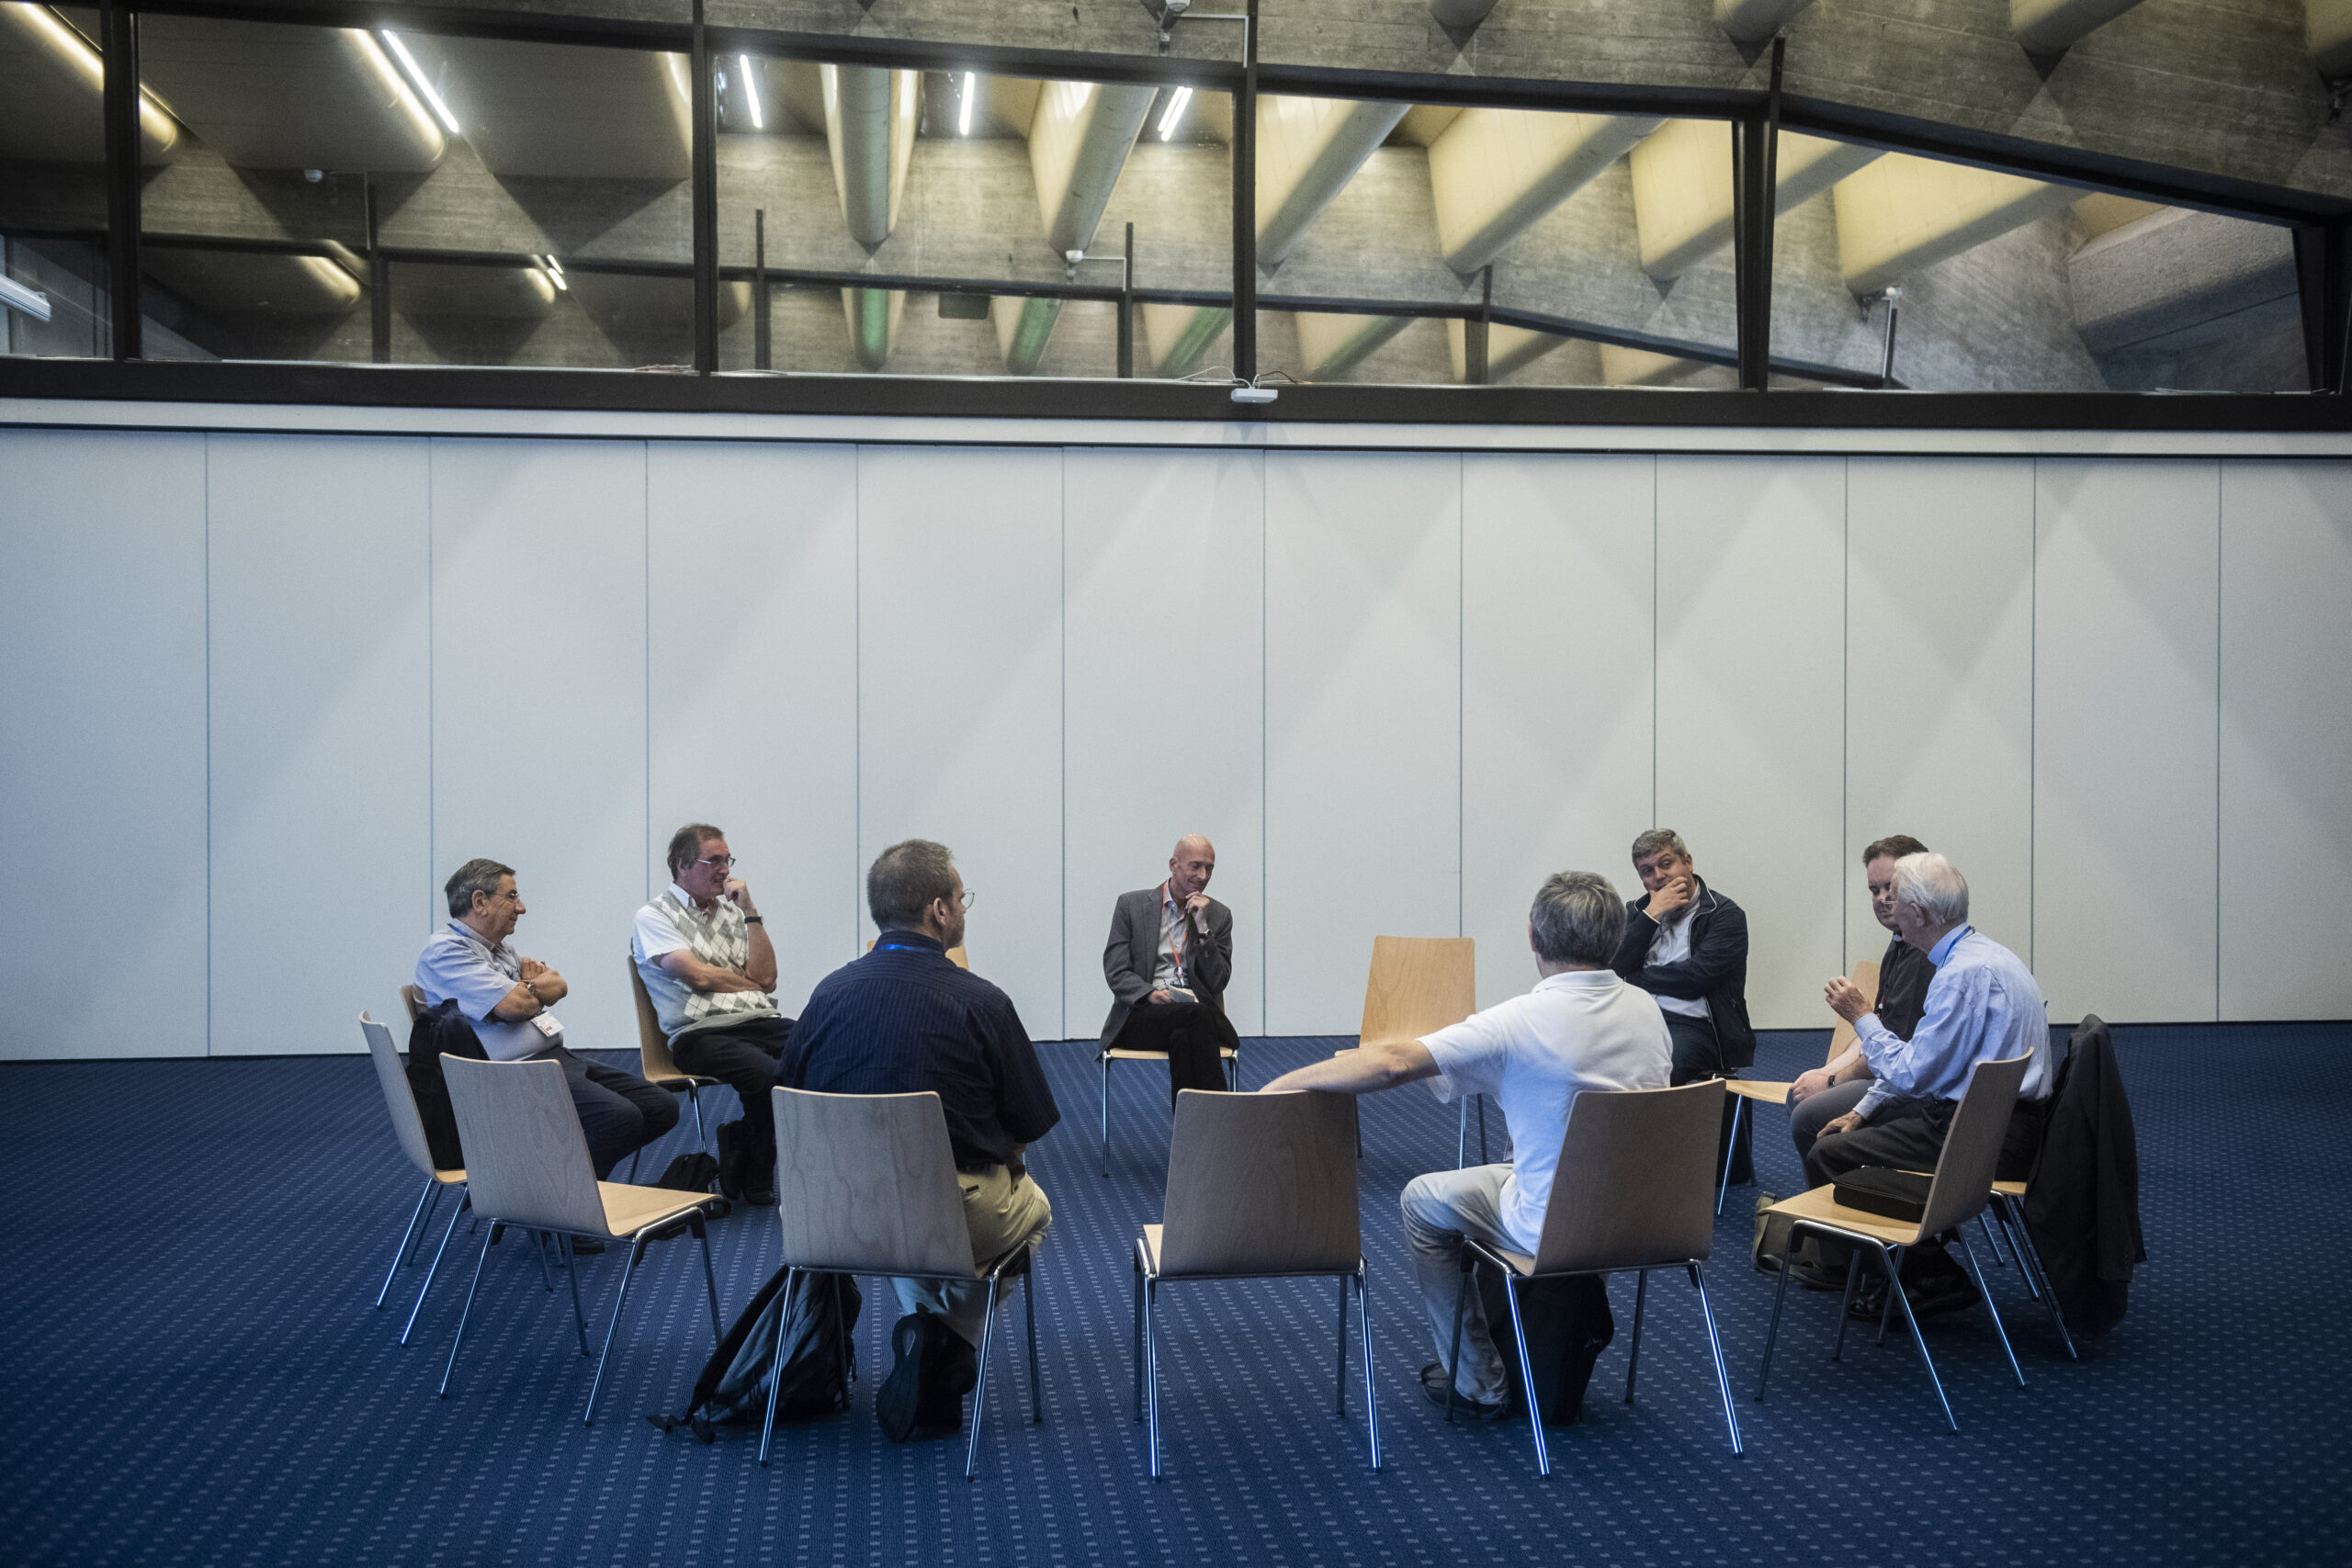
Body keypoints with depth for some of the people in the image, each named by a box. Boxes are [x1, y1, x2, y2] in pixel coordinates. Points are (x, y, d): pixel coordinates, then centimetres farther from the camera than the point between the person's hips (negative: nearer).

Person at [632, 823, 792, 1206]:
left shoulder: (733, 912, 24)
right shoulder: (653, 918, 7)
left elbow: (767, 978, 10)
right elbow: (697, 975, -7)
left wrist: (750, 912, 8)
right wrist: (752, 982, 8)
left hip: (760, 1022, 5)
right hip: (701, 1033, -5)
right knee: (769, 1074, -35)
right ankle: (750, 1183, -12)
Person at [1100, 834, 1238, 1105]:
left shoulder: (1219, 915, 14)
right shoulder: (1131, 905, 8)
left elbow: (1217, 983, 5)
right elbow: (1115, 971, 1)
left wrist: (1203, 927, -4)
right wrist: (1150, 994, -19)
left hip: (1197, 1015, 2)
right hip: (1142, 1017, -2)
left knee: (1183, 1038, -37)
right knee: (1198, 1015, -34)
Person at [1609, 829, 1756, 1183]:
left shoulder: (1726, 915, 2)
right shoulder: (1637, 912, 20)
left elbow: (1696, 975, -11)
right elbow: (1615, 965, 4)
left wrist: (1636, 979, 1)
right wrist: (1652, 915, -2)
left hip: (1694, 1025, -5)